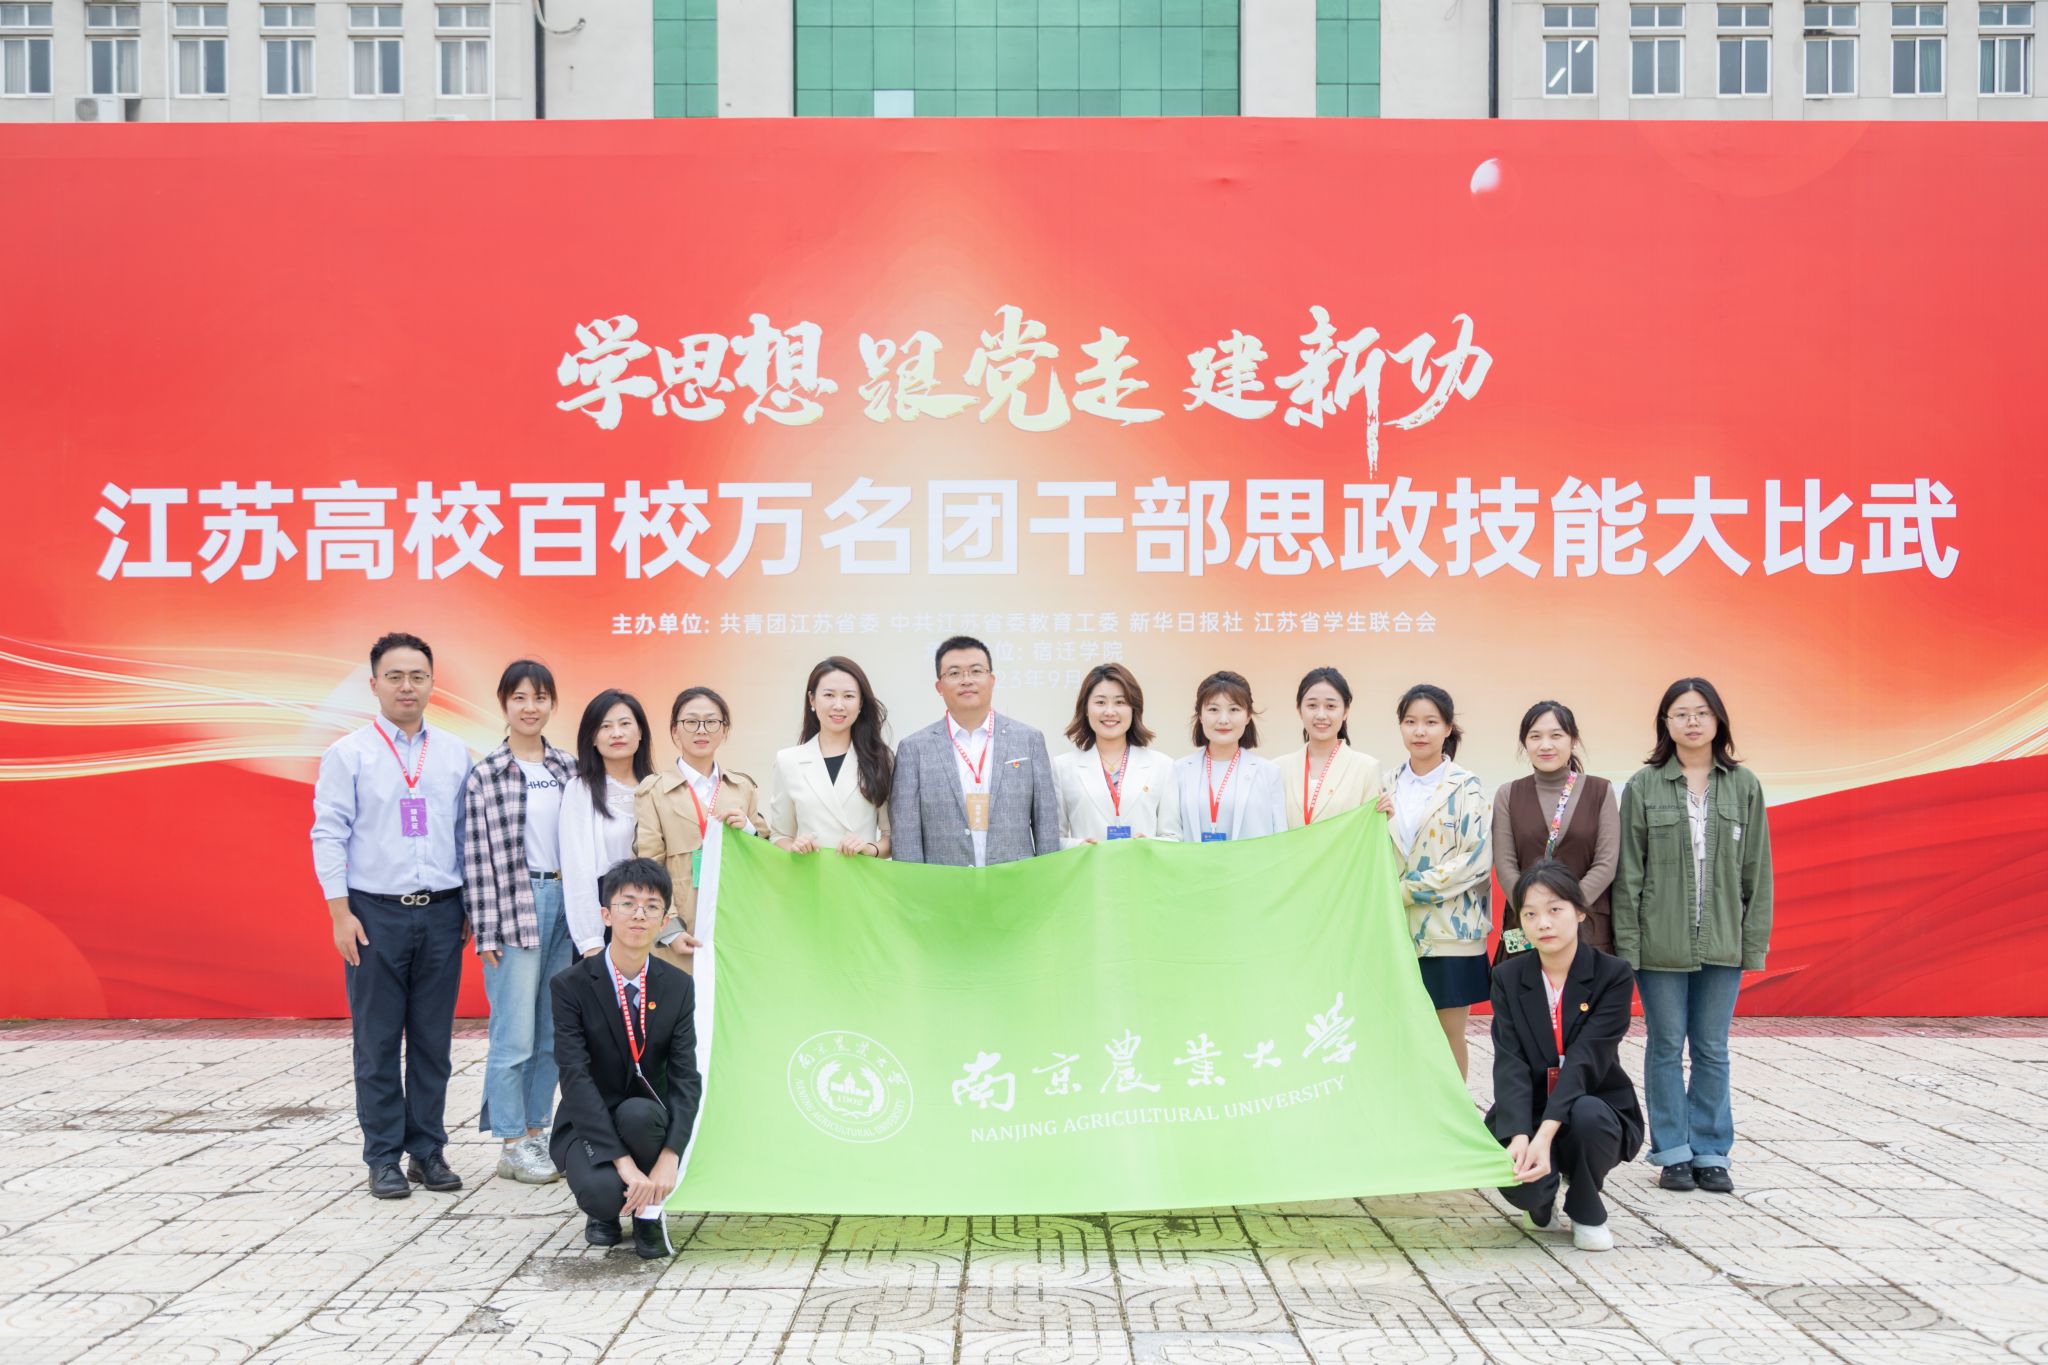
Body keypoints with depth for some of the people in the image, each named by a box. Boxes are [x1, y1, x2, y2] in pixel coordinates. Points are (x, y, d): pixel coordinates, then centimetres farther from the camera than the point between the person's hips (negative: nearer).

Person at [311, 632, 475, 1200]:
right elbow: (329, 834, -3)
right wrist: (340, 913, -9)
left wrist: (472, 907, 9)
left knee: (433, 1040, 7)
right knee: (378, 1043, 2)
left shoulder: (455, 753, 9)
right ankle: (383, 1158, 10)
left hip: (441, 913, 3)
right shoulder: (349, 754, 0)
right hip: (376, 914, -3)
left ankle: (428, 1151, 16)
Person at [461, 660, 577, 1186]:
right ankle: (511, 1147, 8)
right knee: (515, 1037, -3)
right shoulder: (484, 776, -4)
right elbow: (477, 856, -6)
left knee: (553, 1035, 10)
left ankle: (535, 1133, 21)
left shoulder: (570, 769, 9)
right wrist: (486, 929, -9)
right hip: (513, 909, -5)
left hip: (566, 902, 5)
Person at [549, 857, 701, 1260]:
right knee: (602, 1192, -33)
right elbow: (576, 1078, -21)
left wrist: (669, 1158, -28)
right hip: (589, 1124, -2)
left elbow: (687, 1078, -11)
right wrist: (623, 1162, -31)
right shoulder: (571, 985, -11)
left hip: (649, 1120, 2)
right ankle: (605, 1210, 6)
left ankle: (649, 1212, -8)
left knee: (638, 1112, -35)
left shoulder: (678, 987, -3)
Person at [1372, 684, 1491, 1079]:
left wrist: (1411, 888, -14)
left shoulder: (1465, 787, -3)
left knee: (1449, 1036, 4)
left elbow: (1477, 858, -11)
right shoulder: (1386, 787, 10)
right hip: (1397, 931, 4)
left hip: (1450, 932, -4)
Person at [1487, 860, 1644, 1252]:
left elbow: (1585, 1060, -21)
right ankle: (1542, 1202, 10)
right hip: (1527, 1114, 1)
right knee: (1521, 1182, -31)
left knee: (1588, 1113, -37)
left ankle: (1587, 1213, -5)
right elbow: (1509, 1064, -13)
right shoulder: (1508, 978, -1)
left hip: (1596, 1109, -1)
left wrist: (1546, 1134, -35)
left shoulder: (1613, 975, -9)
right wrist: (1520, 1137, -31)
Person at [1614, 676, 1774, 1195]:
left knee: (1712, 1051, 8)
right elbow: (1628, 873, -1)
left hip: (1721, 942, 1)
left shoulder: (1744, 786, 4)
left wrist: (1755, 940, 2)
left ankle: (1710, 1153, 18)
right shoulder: (1643, 787, -2)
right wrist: (1626, 945, -6)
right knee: (1666, 1047, 6)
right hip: (1660, 943, -1)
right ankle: (1672, 1153, 17)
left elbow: (1756, 870, 6)